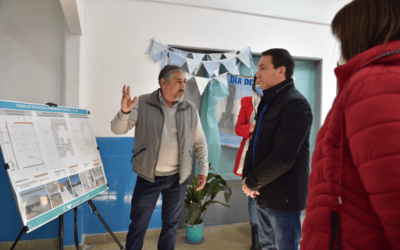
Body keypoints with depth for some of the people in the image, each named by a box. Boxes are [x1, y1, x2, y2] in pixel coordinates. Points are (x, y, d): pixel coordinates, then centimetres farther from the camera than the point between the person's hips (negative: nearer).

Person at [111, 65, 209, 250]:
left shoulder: (190, 109, 0)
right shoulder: (142, 103, -7)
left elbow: (200, 141, 6)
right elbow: (118, 129, -8)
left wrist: (203, 169, 2)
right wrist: (124, 112, -28)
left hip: (177, 177, 2)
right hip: (148, 177, -2)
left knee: (171, 224, 17)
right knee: (138, 225, 9)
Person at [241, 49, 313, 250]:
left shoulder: (295, 104, -18)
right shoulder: (267, 102, 11)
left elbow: (282, 158, -26)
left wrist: (252, 182, -13)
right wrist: (247, 177, -4)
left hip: (283, 197, -8)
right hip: (264, 194, 8)